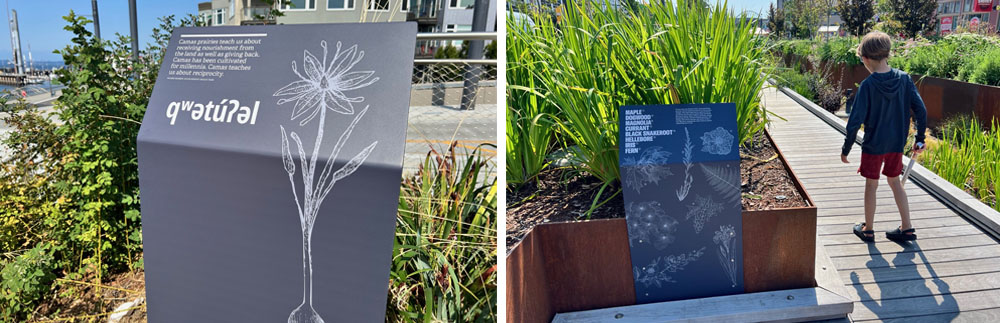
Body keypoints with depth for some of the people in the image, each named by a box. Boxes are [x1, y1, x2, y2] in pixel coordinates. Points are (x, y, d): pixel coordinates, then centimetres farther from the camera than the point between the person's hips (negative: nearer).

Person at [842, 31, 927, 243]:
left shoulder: (868, 85, -18)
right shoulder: (904, 78, -6)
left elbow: (855, 122, -18)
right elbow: (920, 110, -3)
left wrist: (846, 149, -8)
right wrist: (919, 139, 9)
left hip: (873, 145, -4)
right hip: (897, 143, 4)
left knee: (871, 185, 10)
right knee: (894, 181, 20)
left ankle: (868, 230, 23)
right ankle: (907, 228, 23)